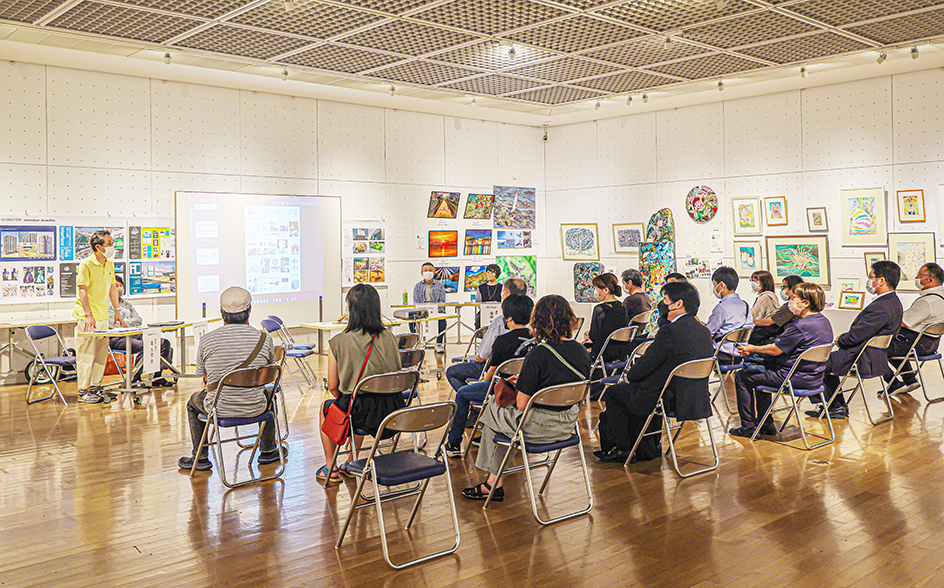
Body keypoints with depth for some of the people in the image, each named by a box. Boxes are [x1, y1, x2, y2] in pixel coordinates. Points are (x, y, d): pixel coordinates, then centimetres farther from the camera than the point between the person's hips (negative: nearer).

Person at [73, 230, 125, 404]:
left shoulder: (109, 264, 11)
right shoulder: (86, 265, -12)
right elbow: (82, 291, -17)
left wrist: (117, 311, 17)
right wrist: (88, 315, -23)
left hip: (103, 317, 8)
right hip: (87, 318, -8)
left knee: (101, 354, 11)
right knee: (86, 355, -4)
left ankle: (95, 387, 22)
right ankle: (83, 392, 3)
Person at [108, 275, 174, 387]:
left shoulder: (127, 304, 27)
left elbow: (139, 321, 16)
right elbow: (114, 324, -10)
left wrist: (125, 322, -2)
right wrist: (132, 323, 0)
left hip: (134, 335, 8)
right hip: (118, 339, -8)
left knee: (164, 343, -9)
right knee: (144, 346, -36)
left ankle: (157, 377, -9)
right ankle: (135, 379, -26)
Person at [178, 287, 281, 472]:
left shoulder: (206, 340, -10)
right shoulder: (263, 338, -8)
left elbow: (204, 377, 5)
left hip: (218, 409, -1)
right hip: (255, 409, 1)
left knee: (194, 401, 33)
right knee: (267, 394, 37)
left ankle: (200, 458, 38)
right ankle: (268, 451, 42)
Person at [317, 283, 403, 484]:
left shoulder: (338, 342, -11)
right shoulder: (389, 337, 0)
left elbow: (333, 387, -3)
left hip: (362, 412, -4)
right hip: (392, 411, 4)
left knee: (326, 408, 29)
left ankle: (330, 469, 36)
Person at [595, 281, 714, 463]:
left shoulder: (670, 331, -22)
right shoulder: (704, 331, 6)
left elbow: (646, 364, -15)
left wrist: (630, 376, 8)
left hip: (671, 400, -8)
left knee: (614, 392, 12)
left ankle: (623, 448, 20)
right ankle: (651, 446, 36)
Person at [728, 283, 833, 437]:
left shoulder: (800, 326, -24)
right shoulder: (824, 322, 7)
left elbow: (774, 350, -17)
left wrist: (752, 349, 0)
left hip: (798, 378, -10)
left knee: (742, 377, 2)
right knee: (761, 370, 29)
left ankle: (748, 427, 7)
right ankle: (767, 424, 32)